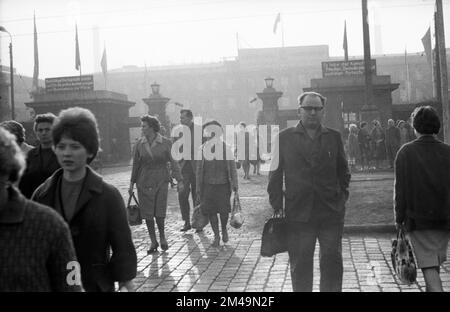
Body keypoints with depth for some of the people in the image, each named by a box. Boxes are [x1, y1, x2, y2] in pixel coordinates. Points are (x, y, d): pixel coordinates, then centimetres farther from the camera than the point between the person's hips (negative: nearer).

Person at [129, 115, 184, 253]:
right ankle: (153, 242, 19)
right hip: (143, 182, 3)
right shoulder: (139, 144, 2)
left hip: (161, 181, -2)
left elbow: (173, 162, -3)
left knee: (159, 212, -5)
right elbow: (136, 164, 9)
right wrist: (132, 182, 11)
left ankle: (162, 236, 23)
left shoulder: (166, 143, -6)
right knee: (147, 213, 4)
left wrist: (179, 180, -8)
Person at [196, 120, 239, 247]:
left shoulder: (226, 148, -1)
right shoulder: (202, 149, 2)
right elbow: (199, 169, 8)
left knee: (224, 211, -2)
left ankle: (224, 229, 29)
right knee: (211, 211, 2)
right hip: (208, 185, 1)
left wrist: (234, 185, 2)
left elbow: (232, 167, 5)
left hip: (223, 184, -1)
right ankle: (216, 235, 20)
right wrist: (198, 187, 7)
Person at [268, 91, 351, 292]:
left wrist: (342, 196, 4)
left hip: (331, 213, 1)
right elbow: (275, 174, 3)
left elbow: (343, 171, 14)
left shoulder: (334, 137, 8)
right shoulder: (284, 138, 2)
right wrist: (277, 205, -2)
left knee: (332, 263, 6)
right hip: (297, 214, -1)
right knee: (300, 265, 8)